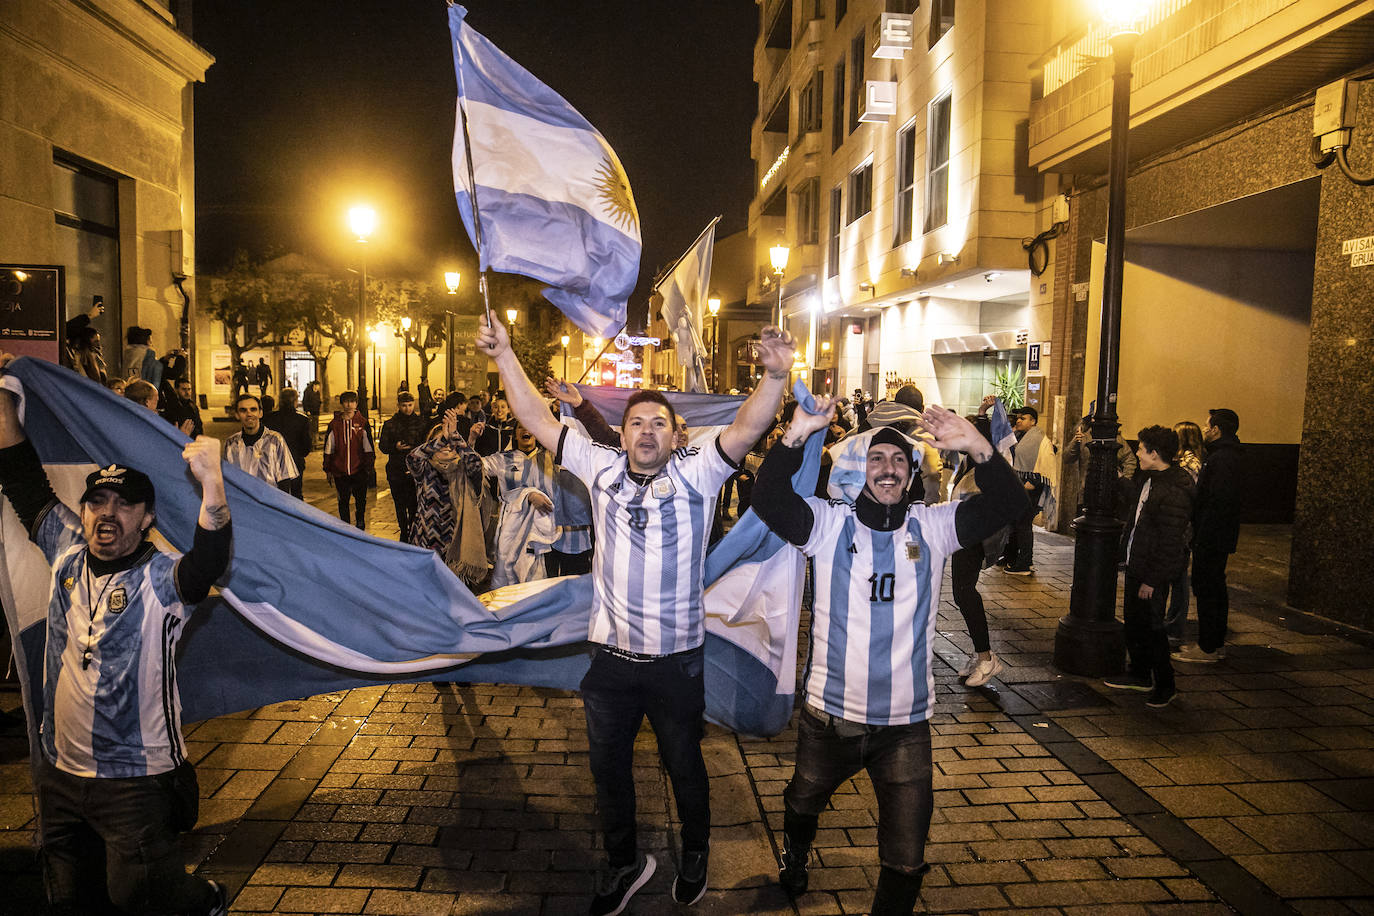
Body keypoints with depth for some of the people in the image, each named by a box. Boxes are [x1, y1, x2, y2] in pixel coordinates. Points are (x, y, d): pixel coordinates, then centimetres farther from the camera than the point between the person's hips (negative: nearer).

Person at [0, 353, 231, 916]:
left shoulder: (161, 579, -17)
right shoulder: (68, 554, 0)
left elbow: (209, 565, -40)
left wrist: (211, 484, -55)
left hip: (137, 779, -6)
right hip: (60, 770, 6)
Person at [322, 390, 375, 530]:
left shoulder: (363, 423, 0)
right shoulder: (334, 424, 2)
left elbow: (369, 449, 3)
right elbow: (328, 449, 7)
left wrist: (368, 468, -2)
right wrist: (328, 470, 5)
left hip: (359, 471, -1)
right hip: (340, 471, 1)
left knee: (361, 500, 9)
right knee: (343, 501, 10)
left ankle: (360, 526, 29)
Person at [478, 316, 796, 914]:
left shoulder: (697, 474, -9)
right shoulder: (602, 468, -2)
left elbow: (746, 428, -23)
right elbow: (538, 420, -2)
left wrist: (775, 375, -40)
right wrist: (504, 356, -8)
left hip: (677, 656, -2)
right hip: (608, 654, 3)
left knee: (684, 763, 18)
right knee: (608, 765, 18)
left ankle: (695, 853, 46)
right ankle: (624, 863, 42)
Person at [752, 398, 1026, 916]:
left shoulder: (930, 527, -4)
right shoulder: (829, 523, -8)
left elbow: (1008, 504, -14)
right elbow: (768, 500, -24)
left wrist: (977, 447, -31)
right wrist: (796, 437, -37)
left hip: (907, 723, 0)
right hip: (830, 716, 1)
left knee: (906, 859, 9)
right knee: (803, 803, 29)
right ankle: (795, 856, 63)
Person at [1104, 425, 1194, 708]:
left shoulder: (1174, 493, -24)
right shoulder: (1146, 478, 6)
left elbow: (1169, 543, -23)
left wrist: (1152, 579, -20)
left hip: (1154, 572, -10)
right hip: (1135, 564, 10)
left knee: (1151, 626, 1)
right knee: (1133, 621, 18)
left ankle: (1165, 685, 15)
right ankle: (1139, 674, 34)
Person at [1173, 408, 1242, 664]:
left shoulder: (1221, 459, -19)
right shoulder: (1228, 455, 15)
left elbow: (1218, 502, -25)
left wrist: (1203, 536, -23)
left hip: (1211, 538, -11)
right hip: (1219, 537, 11)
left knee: (1207, 590, -4)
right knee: (1216, 588, 17)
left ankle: (1208, 648, 3)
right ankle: (1217, 643, 26)